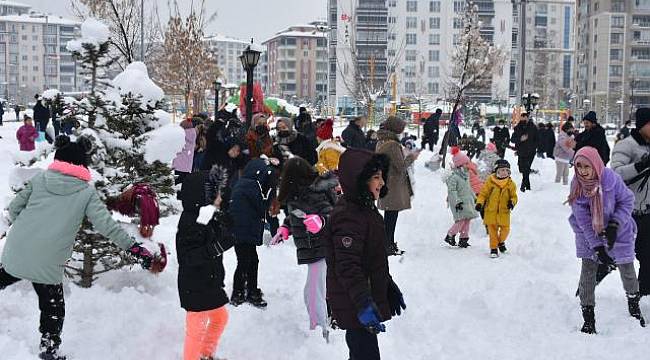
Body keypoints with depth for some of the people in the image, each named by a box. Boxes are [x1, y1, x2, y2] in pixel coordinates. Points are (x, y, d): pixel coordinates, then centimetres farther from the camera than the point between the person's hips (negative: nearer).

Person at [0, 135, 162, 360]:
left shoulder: (39, 179, 6)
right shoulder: (87, 192, -2)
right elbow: (107, 226, -8)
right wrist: (135, 249, -5)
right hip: (47, 263, -3)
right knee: (53, 308, 15)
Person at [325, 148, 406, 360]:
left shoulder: (366, 209, 11)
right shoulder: (347, 217, -23)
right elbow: (348, 267, -29)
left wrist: (390, 288, 25)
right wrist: (364, 305, -35)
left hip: (368, 299, 11)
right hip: (355, 309, -11)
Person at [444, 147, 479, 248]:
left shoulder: (466, 175, 13)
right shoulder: (453, 176, -14)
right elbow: (452, 191, -18)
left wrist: (474, 197, 27)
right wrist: (457, 202, -24)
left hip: (468, 201, 8)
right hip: (459, 202, -8)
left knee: (467, 220, 6)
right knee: (461, 220, -14)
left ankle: (464, 239, 13)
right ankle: (450, 236, -2)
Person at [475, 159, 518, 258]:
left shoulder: (511, 184, 2)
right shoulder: (490, 181, -5)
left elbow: (513, 196, 10)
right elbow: (483, 193, -1)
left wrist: (512, 202, -11)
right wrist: (479, 203, -14)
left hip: (504, 211, 2)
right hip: (491, 211, -2)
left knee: (505, 229, 1)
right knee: (492, 230, 1)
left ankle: (501, 242, 31)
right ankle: (494, 248, 11)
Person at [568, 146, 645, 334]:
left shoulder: (611, 178, -25)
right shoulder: (577, 186, -20)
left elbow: (627, 200, -11)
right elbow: (583, 221, -18)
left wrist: (615, 224, -24)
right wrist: (597, 247, -22)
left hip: (618, 233, 0)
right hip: (589, 236, 0)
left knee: (627, 271, 10)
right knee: (588, 273, -4)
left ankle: (634, 306, 38)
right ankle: (588, 318, 9)